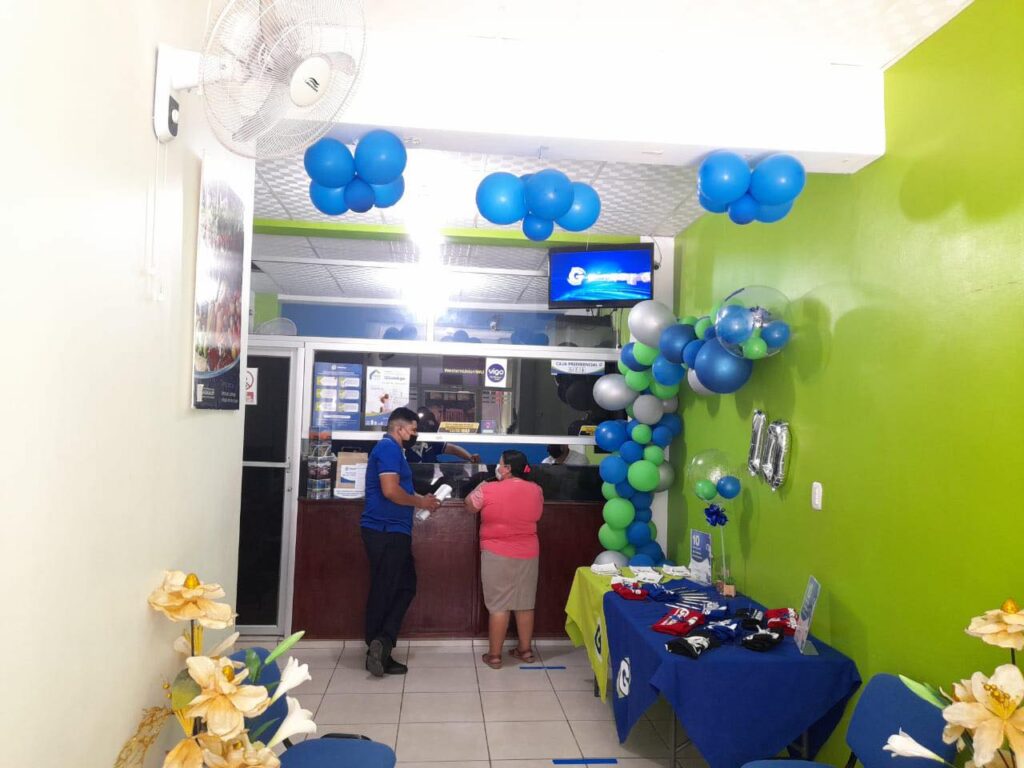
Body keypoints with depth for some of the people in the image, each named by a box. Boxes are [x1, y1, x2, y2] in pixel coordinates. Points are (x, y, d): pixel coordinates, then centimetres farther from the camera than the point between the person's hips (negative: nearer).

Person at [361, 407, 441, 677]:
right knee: (384, 592, -2)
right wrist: (420, 502, -9)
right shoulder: (389, 448, -12)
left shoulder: (392, 450, 20)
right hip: (387, 532, -10)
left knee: (405, 587, 12)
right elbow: (390, 491, -22)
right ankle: (378, 648, 7)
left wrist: (421, 499, 13)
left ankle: (380, 646, 13)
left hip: (391, 531, 10)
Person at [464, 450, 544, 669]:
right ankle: (525, 650, 24)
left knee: (498, 605, 3)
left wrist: (480, 487, 18)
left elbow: (469, 506, 4)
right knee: (525, 603, 14)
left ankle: (494, 655, 9)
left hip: (498, 555, -4)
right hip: (528, 554, 4)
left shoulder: (489, 490, -13)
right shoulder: (536, 490, -1)